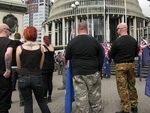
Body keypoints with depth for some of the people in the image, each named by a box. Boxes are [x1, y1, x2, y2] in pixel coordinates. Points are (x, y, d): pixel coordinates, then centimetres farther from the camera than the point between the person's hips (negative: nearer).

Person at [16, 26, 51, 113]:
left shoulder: (19, 48, -5)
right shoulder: (41, 48, -1)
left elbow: (19, 67, 3)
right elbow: (41, 66, 2)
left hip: (23, 78, -1)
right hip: (37, 78, 1)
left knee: (28, 103, 11)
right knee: (41, 101, 19)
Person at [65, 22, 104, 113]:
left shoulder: (72, 42, -1)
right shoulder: (95, 41, 1)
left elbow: (67, 57, 9)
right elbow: (101, 57, 5)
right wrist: (98, 70, 16)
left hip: (78, 74, 0)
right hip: (93, 73, 1)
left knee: (81, 98, 3)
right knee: (95, 97, 11)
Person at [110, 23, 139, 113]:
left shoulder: (117, 41, -15)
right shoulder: (134, 40, 2)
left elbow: (112, 55, -5)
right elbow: (136, 54, 12)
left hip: (120, 65, -5)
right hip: (131, 64, 6)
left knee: (122, 88, 1)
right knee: (132, 86, 16)